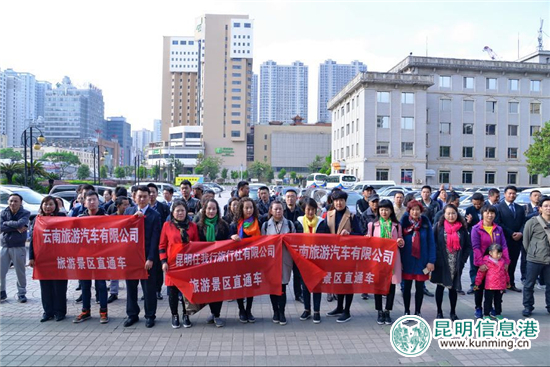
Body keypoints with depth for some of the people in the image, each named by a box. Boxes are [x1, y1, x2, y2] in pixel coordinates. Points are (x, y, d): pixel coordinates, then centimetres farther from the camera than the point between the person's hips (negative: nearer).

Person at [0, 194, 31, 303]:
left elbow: (20, 224, -24)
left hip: (19, 247, -3)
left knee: (20, 272, 5)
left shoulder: (25, 213, -6)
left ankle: (21, 293, 19)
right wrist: (16, 228, -18)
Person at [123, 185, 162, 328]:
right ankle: (132, 314, 26)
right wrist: (133, 217, -15)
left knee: (149, 287, 5)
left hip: (147, 256, -3)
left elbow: (154, 239, -8)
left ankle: (150, 315, 18)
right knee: (131, 286, 12)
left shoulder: (154, 215, -4)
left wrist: (150, 259, -13)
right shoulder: (128, 211, 7)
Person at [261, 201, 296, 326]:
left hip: (285, 259, 0)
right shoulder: (265, 225, 6)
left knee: (282, 286, -2)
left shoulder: (289, 224, 7)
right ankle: (275, 312, 19)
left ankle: (281, 313, 8)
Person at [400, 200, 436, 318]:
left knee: (420, 287, 11)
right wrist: (399, 260, -7)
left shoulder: (426, 223, -5)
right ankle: (407, 312, 23)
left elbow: (431, 242, -4)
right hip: (407, 261, 0)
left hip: (422, 261, 0)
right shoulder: (404, 222, -5)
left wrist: (431, 261, -9)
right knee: (407, 287, 10)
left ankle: (418, 312, 26)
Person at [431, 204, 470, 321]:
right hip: (442, 263, -1)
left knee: (453, 287, 9)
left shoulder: (462, 228, 3)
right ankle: (439, 311, 20)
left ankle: (453, 312, 23)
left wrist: (463, 259, -2)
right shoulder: (439, 226, -2)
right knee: (440, 286, 8)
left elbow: (468, 245, 7)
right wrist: (435, 259, -10)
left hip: (456, 263, 1)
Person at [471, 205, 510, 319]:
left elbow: (504, 246, 1)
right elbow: (475, 247, -14)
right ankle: (478, 308, 21)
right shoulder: (476, 229, -10)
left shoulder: (498, 229, 3)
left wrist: (506, 261, -9)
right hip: (481, 264, -3)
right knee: (480, 286, 9)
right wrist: (481, 263, -21)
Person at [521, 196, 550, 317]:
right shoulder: (532, 222, -6)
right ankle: (528, 306, 18)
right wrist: (532, 253, 5)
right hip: (534, 260, -2)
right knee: (529, 284, 6)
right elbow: (526, 240, 1)